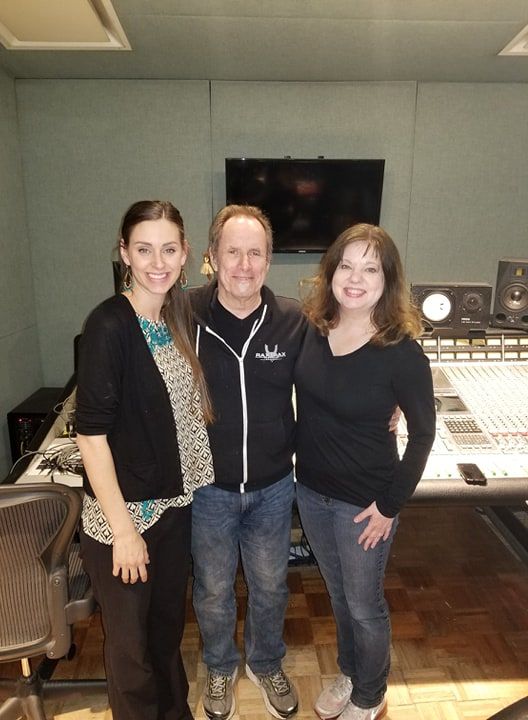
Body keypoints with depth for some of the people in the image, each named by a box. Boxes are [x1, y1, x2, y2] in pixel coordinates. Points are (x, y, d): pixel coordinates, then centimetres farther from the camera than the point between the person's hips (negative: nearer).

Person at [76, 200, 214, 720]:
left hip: (175, 501, 6)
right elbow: (91, 433, -20)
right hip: (123, 511, -6)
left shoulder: (180, 318, 1)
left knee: (169, 622, 25)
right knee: (130, 640, 14)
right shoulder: (108, 325, -19)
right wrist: (123, 528, -17)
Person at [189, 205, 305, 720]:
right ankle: (220, 667, 53)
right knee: (213, 589, 22)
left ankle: (266, 664, 54)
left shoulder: (293, 320, -11)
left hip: (273, 486, 2)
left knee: (269, 586, 24)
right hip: (208, 486, -1)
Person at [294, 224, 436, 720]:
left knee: (364, 604, 17)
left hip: (363, 500, -5)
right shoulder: (313, 330, -8)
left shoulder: (402, 352, -21)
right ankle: (348, 674, 53)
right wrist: (299, 462, 5)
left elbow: (422, 433, -13)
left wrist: (391, 504, -11)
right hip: (311, 488, 5)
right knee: (337, 592, 26)